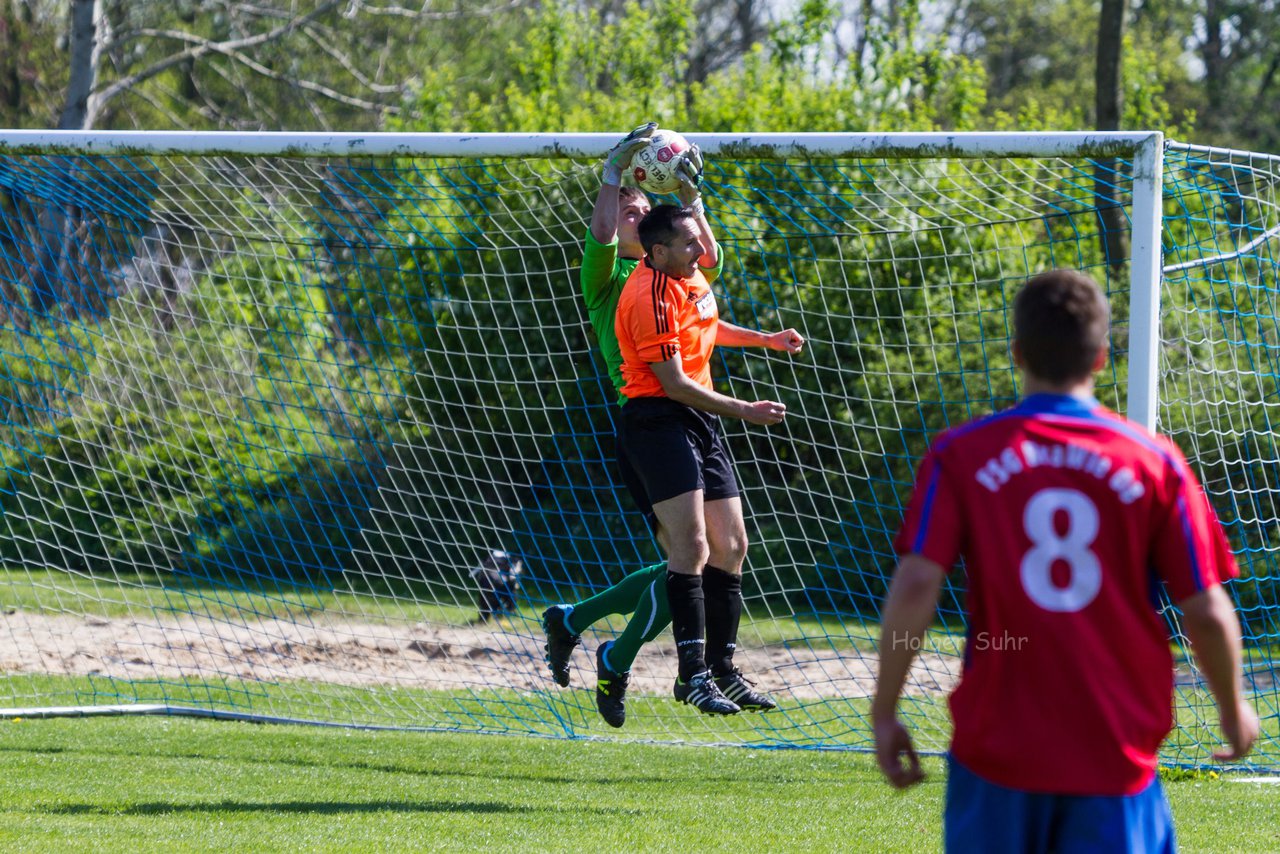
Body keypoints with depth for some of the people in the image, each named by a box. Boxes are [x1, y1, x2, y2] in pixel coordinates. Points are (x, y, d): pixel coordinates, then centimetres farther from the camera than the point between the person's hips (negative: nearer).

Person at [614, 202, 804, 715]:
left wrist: (765, 340, 28)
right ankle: (693, 674, -21)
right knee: (692, 544, -21)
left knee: (730, 546, 9)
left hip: (699, 422, 10)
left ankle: (722, 670, 17)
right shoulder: (651, 298, -20)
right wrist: (744, 410, -16)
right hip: (658, 419, -10)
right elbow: (675, 383, -20)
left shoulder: (690, 275, 10)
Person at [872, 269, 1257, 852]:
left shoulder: (960, 457, -1)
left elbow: (915, 586, -10)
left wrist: (885, 712, -1)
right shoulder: (1155, 461, -1)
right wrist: (1233, 708, 17)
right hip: (1116, 758, 0)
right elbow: (1207, 612, 0)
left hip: (997, 752, 1)